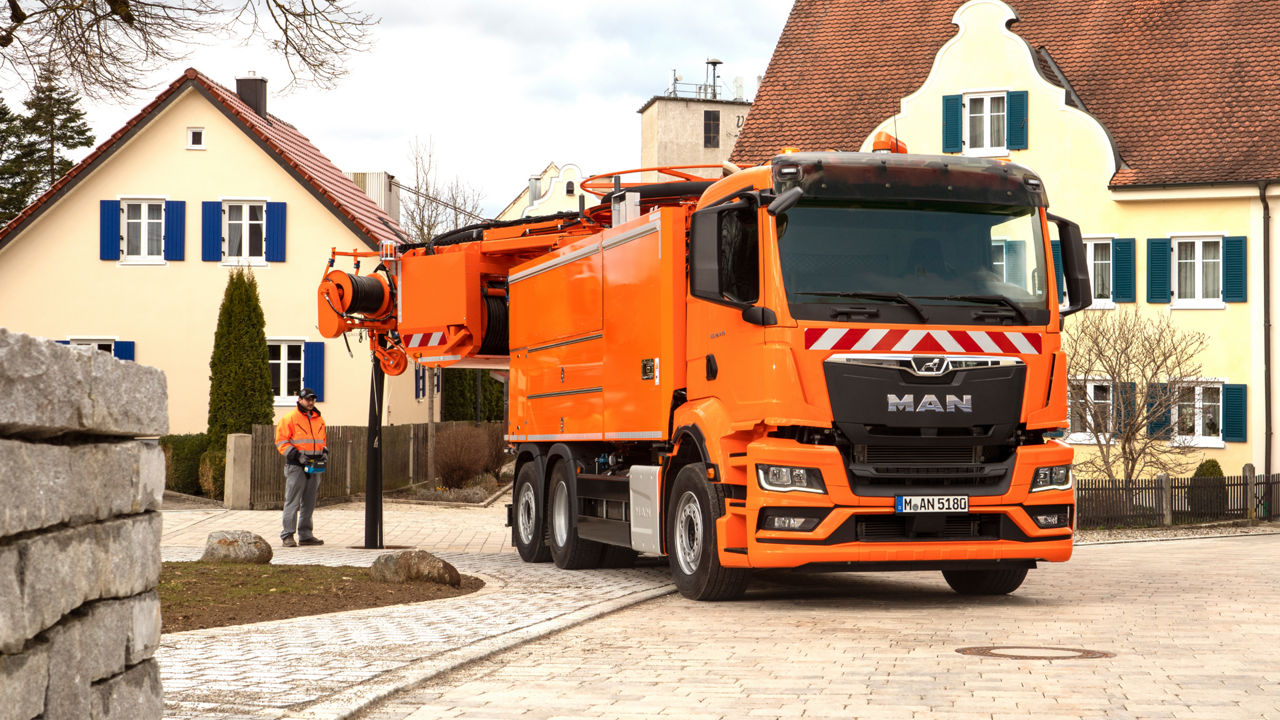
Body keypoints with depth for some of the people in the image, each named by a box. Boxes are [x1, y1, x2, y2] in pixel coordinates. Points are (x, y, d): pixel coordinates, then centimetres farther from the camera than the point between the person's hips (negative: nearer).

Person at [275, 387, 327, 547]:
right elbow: (281, 442, -7)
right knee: (293, 501, -8)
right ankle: (287, 535, -6)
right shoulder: (289, 418, -4)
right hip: (297, 467, -6)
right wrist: (296, 455, -17)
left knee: (309, 502, 10)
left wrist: (324, 452, 9)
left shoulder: (319, 419, 17)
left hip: (314, 467, 6)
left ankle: (305, 535, 16)